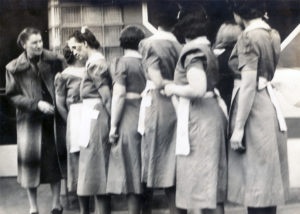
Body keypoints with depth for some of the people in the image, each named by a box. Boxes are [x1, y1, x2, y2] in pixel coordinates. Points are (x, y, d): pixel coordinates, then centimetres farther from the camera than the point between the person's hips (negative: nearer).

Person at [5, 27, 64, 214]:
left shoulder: (53, 60, -1)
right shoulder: (15, 68, -3)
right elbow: (13, 95, -3)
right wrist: (36, 104, -15)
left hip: (51, 116, 1)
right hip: (30, 119, -1)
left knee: (55, 158, 4)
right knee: (30, 159, 1)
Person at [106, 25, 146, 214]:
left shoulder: (122, 63, -3)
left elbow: (119, 95, -11)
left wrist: (113, 125, -8)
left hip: (129, 120, -5)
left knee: (131, 170, -2)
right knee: (146, 170, 11)